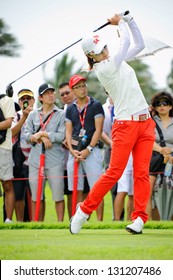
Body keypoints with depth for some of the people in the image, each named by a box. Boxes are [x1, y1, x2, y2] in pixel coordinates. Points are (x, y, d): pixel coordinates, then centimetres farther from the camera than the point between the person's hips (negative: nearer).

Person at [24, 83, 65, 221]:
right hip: (35, 159, 3)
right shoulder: (33, 115, 14)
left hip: (55, 160, -3)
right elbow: (27, 135, 6)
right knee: (36, 196, 4)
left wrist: (41, 134, -5)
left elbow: (61, 136, -6)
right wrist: (43, 138, -9)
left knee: (58, 195, -6)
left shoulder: (61, 114, 3)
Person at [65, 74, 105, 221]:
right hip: (74, 152, 4)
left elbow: (98, 130, -4)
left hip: (92, 150, -4)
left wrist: (88, 149, -11)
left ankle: (99, 221, -9)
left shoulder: (96, 105, 2)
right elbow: (68, 131, 11)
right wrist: (72, 150, -5)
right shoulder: (70, 109, 15)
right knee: (77, 190, 3)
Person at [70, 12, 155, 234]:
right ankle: (84, 211, 3)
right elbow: (126, 41, -7)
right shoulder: (104, 68, -11)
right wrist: (120, 23, 10)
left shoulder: (116, 60, 13)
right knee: (114, 173, -8)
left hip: (145, 122, 7)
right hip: (125, 124, -7)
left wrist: (128, 19, 12)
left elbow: (139, 44, 20)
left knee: (142, 172, -3)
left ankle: (139, 218, -4)